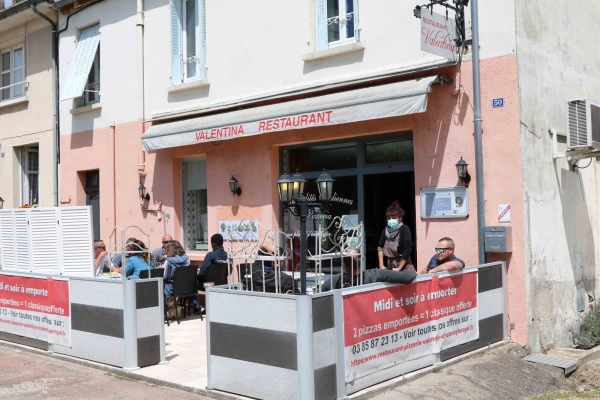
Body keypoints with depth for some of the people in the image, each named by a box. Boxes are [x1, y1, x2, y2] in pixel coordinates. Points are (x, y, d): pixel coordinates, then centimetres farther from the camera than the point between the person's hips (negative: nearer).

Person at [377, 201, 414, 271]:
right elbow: (380, 247, 9)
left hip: (404, 268, -4)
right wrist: (381, 265, 2)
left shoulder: (404, 229, -11)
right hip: (390, 267, 4)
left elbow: (408, 250, -15)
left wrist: (399, 268, -12)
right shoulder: (386, 229, 4)